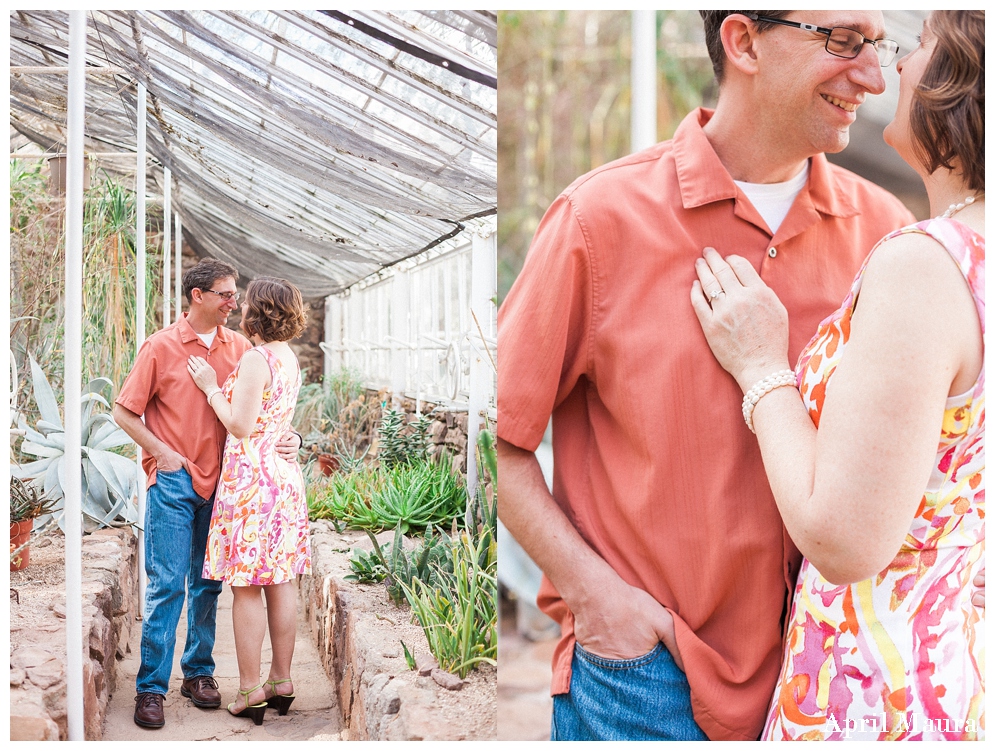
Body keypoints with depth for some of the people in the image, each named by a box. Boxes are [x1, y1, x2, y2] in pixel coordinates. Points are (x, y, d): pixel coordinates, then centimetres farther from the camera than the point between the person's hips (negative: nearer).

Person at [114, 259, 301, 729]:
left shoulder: (238, 347, 6)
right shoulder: (161, 346, -4)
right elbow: (124, 413, -1)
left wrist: (286, 439, -8)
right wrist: (164, 454, -8)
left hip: (220, 480, 4)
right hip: (174, 481, -4)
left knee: (208, 583, 11)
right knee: (166, 584, -4)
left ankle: (198, 672, 24)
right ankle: (151, 687, 5)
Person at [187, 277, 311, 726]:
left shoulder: (256, 358, -15)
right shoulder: (289, 358, 12)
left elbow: (240, 425, -16)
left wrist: (211, 387, -5)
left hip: (251, 476, -9)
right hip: (285, 474, 9)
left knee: (246, 587, -2)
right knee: (280, 582, 11)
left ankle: (250, 689, 4)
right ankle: (281, 680, 19)